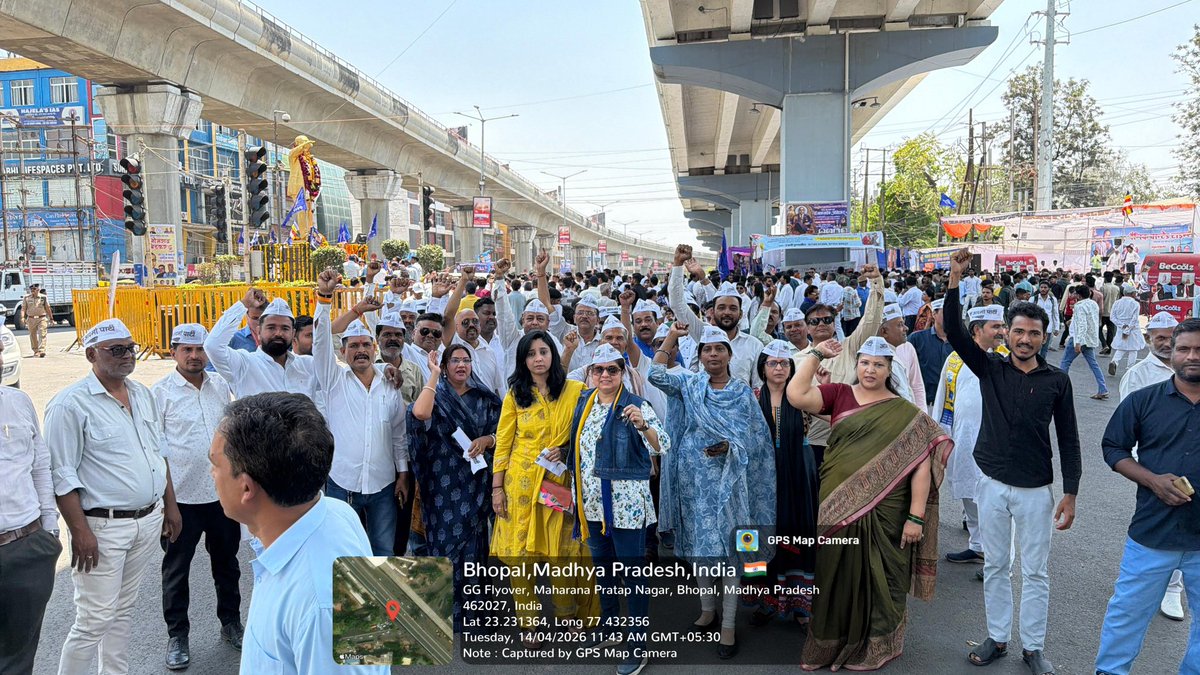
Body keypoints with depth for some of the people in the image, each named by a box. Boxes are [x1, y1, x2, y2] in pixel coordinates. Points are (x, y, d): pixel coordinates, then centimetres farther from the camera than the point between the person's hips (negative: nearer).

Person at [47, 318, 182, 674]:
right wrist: (80, 531, -16)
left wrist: (170, 506, 16)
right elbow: (62, 475, -14)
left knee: (125, 608, 17)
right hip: (103, 527, -6)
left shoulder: (143, 394, 9)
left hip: (149, 520, 7)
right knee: (94, 621, -2)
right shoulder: (70, 404, -12)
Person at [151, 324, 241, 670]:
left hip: (223, 492, 4)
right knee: (176, 568, 10)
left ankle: (231, 621, 33)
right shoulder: (161, 392, -7)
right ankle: (177, 634, 26)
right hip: (181, 497, -4)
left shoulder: (221, 385, 5)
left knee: (226, 562, 17)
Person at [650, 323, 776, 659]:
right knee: (700, 543, 11)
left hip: (728, 480, -2)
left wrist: (729, 448, -18)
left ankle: (728, 625, 6)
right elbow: (655, 374, -9)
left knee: (729, 546, -3)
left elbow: (757, 438, -1)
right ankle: (707, 611, 29)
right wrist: (672, 336, -10)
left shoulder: (743, 391, 2)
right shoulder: (689, 384, 7)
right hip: (695, 478, 2)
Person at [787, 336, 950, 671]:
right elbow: (796, 396, -12)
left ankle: (873, 647, 33)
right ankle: (832, 642, 32)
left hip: (883, 514, -2)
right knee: (836, 576, 13)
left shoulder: (905, 414, -2)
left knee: (876, 579, 11)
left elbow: (921, 465, -5)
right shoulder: (839, 395, 3)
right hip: (838, 509, 2)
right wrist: (815, 354, -4)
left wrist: (916, 517, -10)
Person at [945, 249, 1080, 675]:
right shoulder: (990, 368, -1)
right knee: (995, 566, 13)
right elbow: (954, 331, -14)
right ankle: (997, 638, 27)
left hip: (1036, 489, -1)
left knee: (1036, 572, 9)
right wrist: (955, 278, -23)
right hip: (993, 483, 1)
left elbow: (1068, 440, 1)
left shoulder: (1057, 381, -2)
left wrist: (1070, 493, -3)